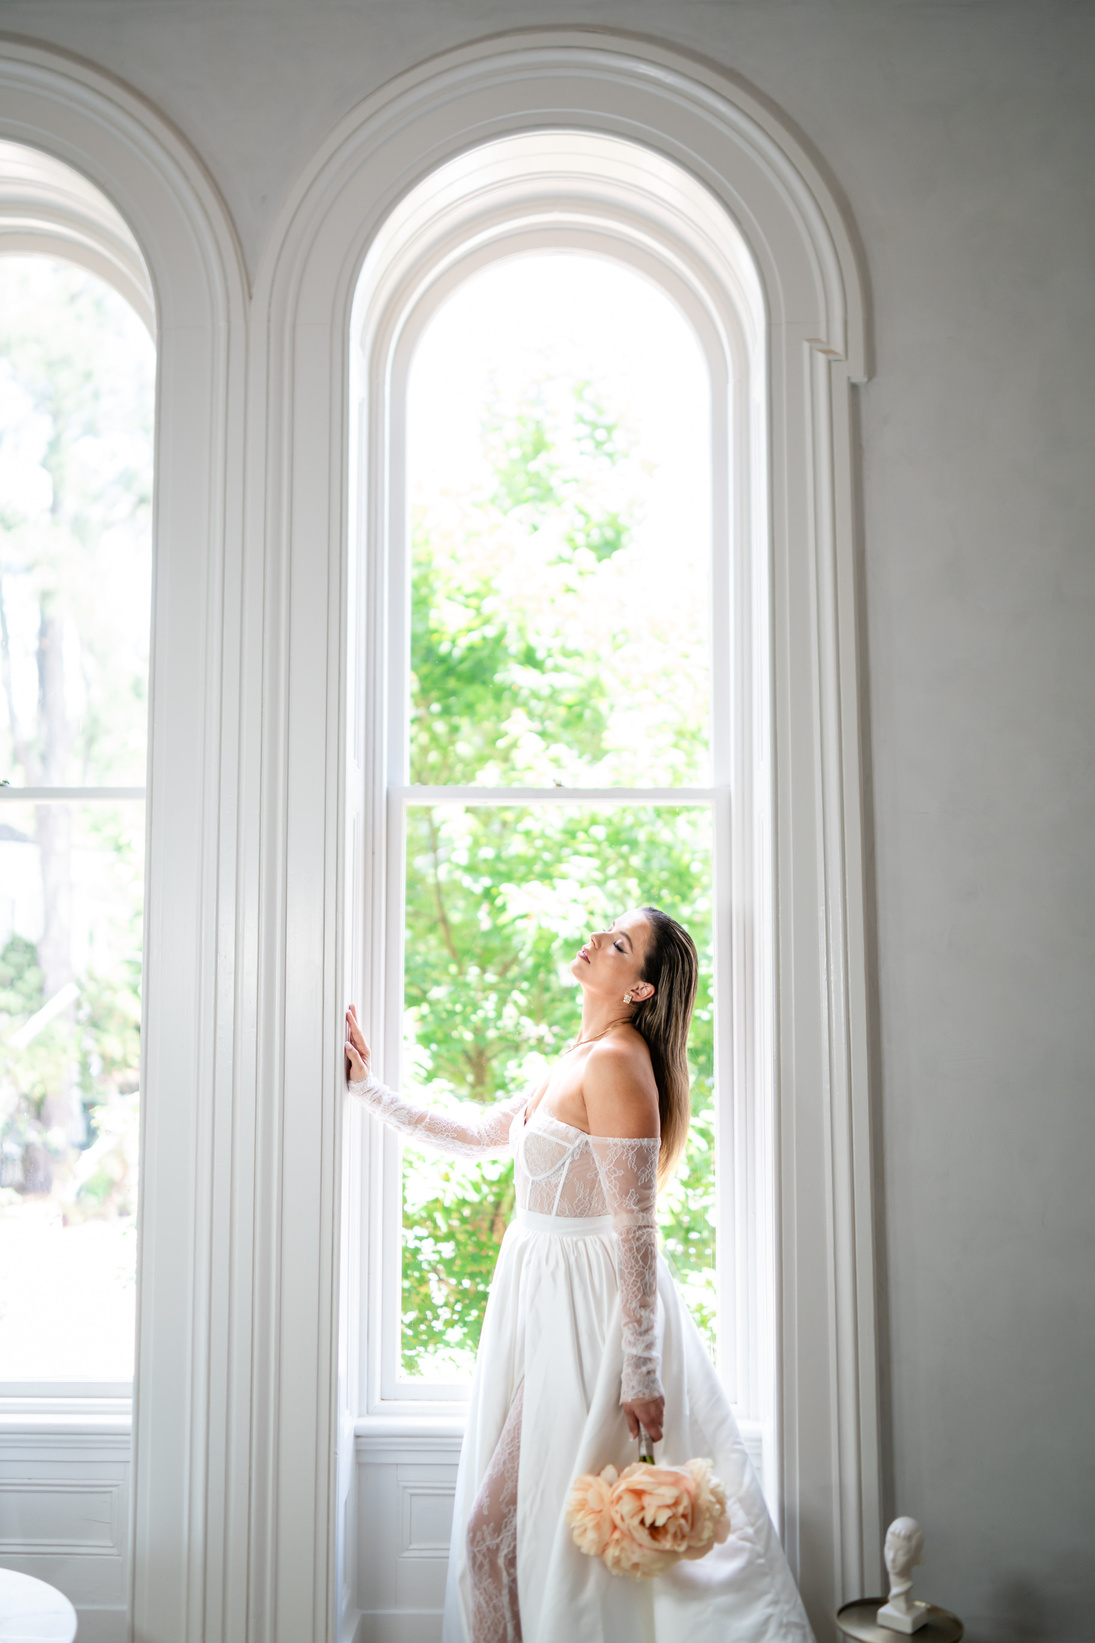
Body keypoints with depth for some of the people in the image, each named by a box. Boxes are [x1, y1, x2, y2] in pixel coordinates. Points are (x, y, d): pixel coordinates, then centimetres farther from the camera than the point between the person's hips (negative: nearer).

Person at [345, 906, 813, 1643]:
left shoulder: (616, 1063, -17)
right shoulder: (578, 1062, 12)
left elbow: (635, 1231, -20)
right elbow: (473, 1135, 20)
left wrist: (639, 1373, -19)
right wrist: (368, 1086, 19)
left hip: (588, 1312, -9)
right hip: (546, 1300, 9)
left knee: (501, 1522, -2)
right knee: (499, 1522, 14)